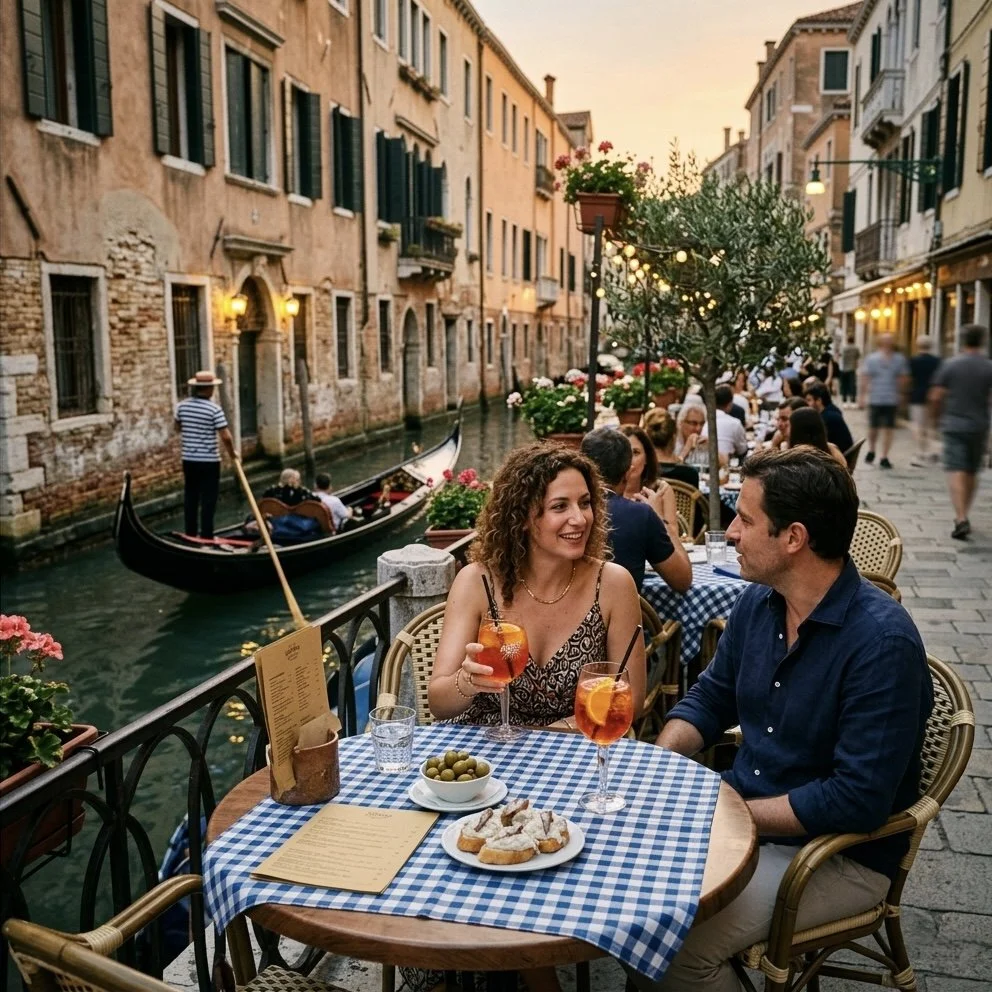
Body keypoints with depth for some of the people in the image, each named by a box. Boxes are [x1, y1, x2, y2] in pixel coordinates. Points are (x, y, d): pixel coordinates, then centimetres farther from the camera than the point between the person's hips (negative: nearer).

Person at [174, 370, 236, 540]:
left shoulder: (182, 405, 1)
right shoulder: (214, 409, -15)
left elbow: (178, 428, 17)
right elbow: (225, 436, -17)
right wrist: (232, 453, -1)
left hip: (188, 460, 5)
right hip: (209, 461, -5)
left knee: (190, 497, 13)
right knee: (208, 500, 2)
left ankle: (190, 534, 20)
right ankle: (206, 536, 4)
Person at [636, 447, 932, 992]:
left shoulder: (882, 642, -24)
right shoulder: (758, 602, -1)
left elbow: (858, 800, -26)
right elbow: (710, 699, 11)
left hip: (839, 852, -7)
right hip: (742, 814, 7)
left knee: (675, 947, -22)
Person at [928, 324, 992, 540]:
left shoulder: (950, 365, -5)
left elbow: (936, 397, -3)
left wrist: (938, 416, 14)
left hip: (954, 425, -2)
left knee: (956, 472, -7)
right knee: (971, 472, 17)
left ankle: (961, 519, -21)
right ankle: (963, 515, 28)